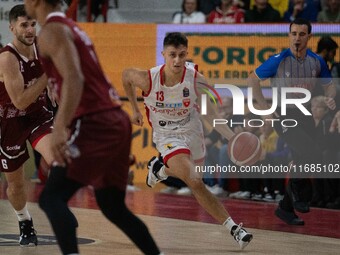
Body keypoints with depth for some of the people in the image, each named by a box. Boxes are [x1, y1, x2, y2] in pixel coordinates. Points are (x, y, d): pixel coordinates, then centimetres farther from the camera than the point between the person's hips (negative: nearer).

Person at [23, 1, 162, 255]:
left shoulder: (52, 30, -7)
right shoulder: (70, 27, 23)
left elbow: (74, 78, -23)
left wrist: (60, 128, -33)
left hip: (95, 124, -10)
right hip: (115, 120, 10)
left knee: (51, 198, -13)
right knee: (113, 207, 18)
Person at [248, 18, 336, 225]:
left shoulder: (317, 61, -1)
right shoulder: (279, 61, -13)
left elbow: (328, 84, 13)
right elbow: (253, 79, -2)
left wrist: (330, 98, -10)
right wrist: (264, 107, -8)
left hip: (306, 116, 5)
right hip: (284, 116, -5)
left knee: (303, 163, 7)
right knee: (313, 154, -24)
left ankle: (286, 208, 24)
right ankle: (300, 192, 0)